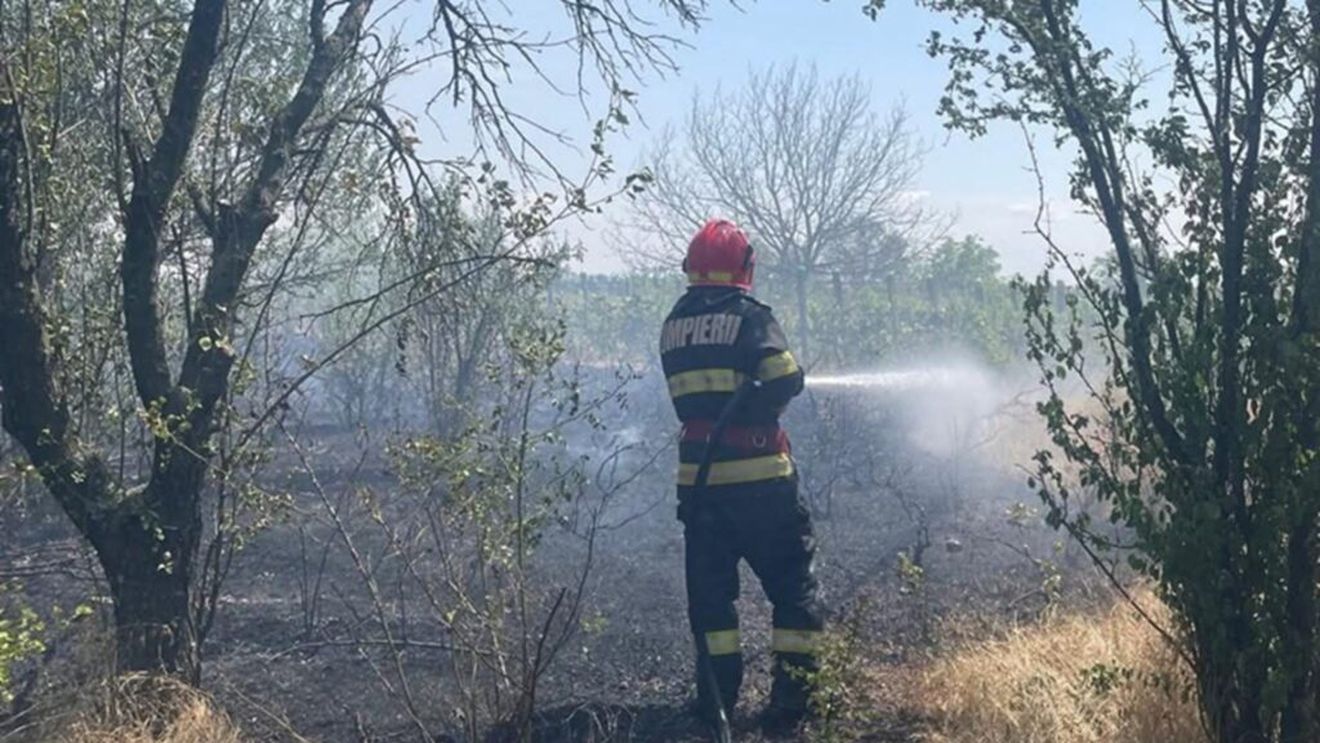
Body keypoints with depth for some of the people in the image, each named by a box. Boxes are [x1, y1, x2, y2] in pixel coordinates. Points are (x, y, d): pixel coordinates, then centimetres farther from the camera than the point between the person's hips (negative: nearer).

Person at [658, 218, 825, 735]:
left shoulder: (673, 325, 10)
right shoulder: (748, 316, -7)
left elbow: (692, 397, 13)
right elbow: (786, 380, -15)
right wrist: (760, 411, 4)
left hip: (697, 477, 5)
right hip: (757, 477, -4)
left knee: (709, 589, 13)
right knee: (793, 582, 6)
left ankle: (717, 700, 15)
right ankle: (791, 699, 5)